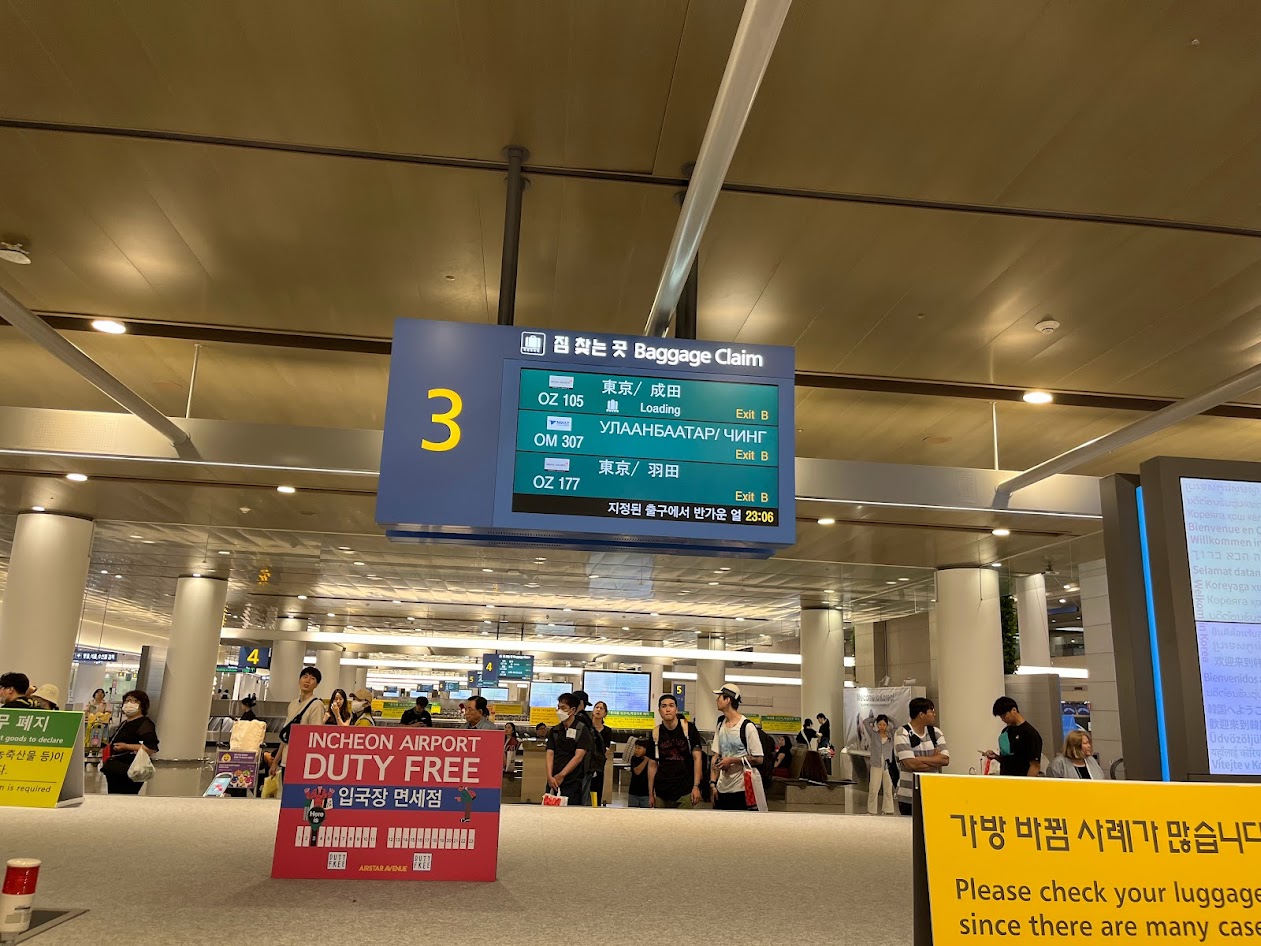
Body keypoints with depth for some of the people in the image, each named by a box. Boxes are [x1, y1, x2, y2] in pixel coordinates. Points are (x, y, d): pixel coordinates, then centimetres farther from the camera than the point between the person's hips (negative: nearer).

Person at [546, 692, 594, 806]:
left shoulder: (582, 730, -2)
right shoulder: (554, 731, 13)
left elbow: (578, 757, -9)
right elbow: (550, 754, 6)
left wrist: (561, 776, -11)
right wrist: (550, 777, -8)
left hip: (573, 783, -4)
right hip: (554, 782, 5)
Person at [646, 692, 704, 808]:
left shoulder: (688, 728, -3)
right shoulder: (655, 733, 4)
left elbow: (696, 758, -2)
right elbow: (652, 765, 9)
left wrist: (696, 786, -9)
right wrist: (650, 794, 7)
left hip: (685, 791, -3)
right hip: (661, 792, 3)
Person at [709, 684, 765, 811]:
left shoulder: (747, 726, -11)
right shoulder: (720, 725, 10)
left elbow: (758, 759, -12)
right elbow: (716, 757, 11)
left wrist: (732, 760, -15)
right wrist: (713, 783, 3)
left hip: (742, 789, -6)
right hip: (722, 788, 6)